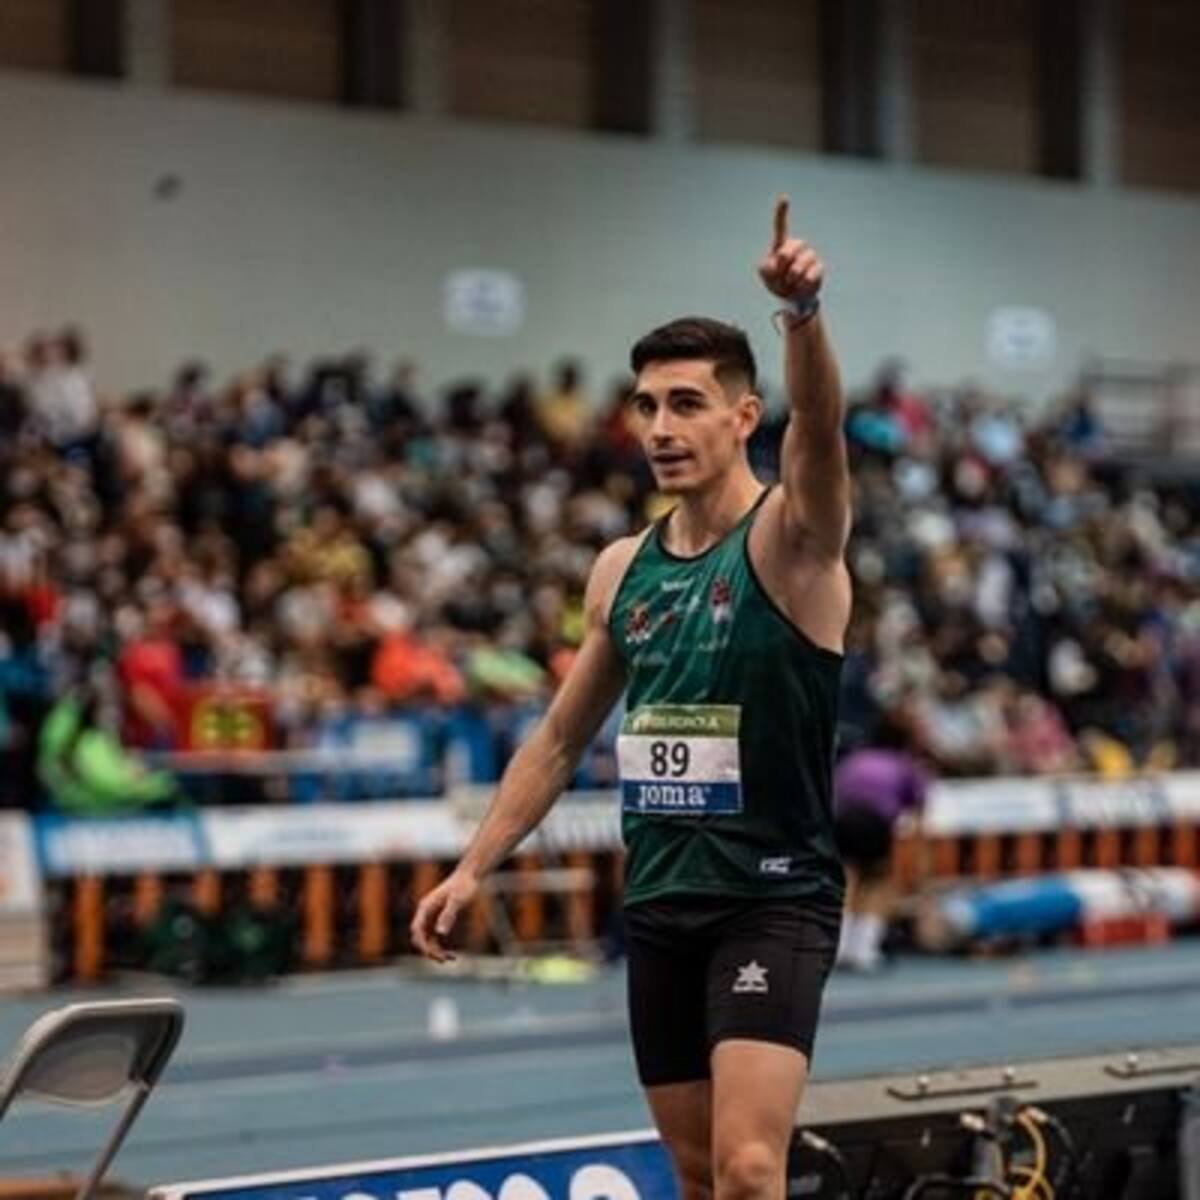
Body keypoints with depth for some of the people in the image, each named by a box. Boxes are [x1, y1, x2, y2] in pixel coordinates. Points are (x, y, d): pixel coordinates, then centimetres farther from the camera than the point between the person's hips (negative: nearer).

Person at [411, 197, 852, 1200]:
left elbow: (820, 431, -31)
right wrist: (472, 868, 13)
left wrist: (803, 315, -50)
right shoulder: (623, 570, 9)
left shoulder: (790, 540, -9)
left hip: (774, 901, -6)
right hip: (659, 905, 6)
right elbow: (560, 738, 18)